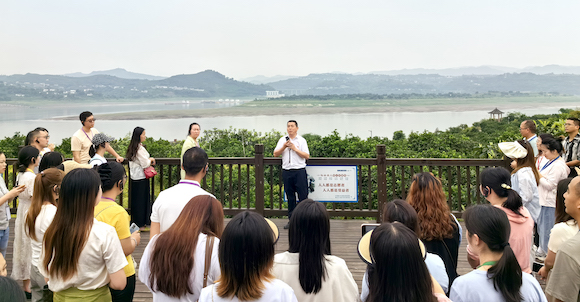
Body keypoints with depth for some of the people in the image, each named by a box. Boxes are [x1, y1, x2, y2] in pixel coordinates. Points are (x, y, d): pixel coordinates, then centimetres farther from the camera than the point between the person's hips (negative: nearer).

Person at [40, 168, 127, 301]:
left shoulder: (52, 231, -8)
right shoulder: (105, 232, -22)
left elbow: (47, 276, 2)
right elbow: (118, 283, -20)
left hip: (60, 296, 5)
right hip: (94, 297, -4)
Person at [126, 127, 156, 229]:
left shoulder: (132, 148, 9)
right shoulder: (140, 149, -19)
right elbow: (145, 164, -18)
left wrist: (148, 160, 8)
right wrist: (151, 160, 0)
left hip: (134, 177, 9)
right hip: (141, 178, -9)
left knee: (135, 200, 15)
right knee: (142, 200, 1)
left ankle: (135, 221, 24)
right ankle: (140, 224, 10)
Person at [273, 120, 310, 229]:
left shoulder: (301, 140, 3)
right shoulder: (282, 140, 12)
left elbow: (307, 156, -5)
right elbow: (275, 154, 5)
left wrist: (294, 148, -11)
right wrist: (284, 147, -9)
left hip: (299, 171, -3)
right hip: (286, 171, 3)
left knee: (303, 196, -3)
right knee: (290, 196, 9)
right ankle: (291, 219, 17)